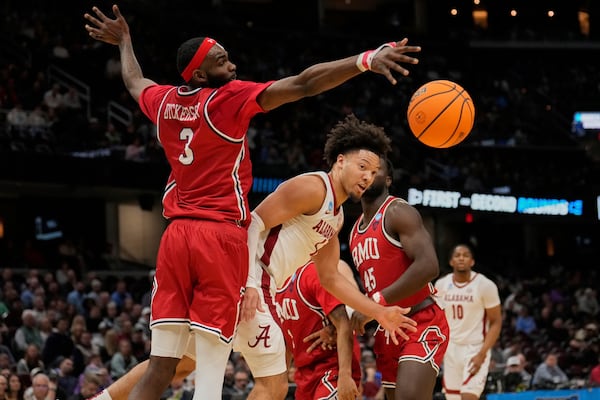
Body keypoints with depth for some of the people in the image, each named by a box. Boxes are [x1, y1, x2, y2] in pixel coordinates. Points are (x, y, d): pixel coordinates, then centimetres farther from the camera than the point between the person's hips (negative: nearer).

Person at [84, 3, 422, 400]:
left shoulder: (164, 102, 10)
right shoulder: (230, 99, -8)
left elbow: (134, 82, 35)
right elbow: (303, 84, -18)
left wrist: (125, 42, 54)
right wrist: (366, 60, -24)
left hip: (177, 235, 6)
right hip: (222, 236, -6)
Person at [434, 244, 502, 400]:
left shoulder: (485, 285, -10)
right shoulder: (441, 285, 3)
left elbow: (496, 322, -8)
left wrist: (482, 354, -18)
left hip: (475, 349, -5)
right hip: (451, 348, 5)